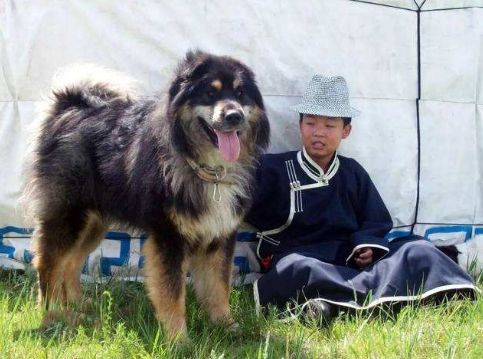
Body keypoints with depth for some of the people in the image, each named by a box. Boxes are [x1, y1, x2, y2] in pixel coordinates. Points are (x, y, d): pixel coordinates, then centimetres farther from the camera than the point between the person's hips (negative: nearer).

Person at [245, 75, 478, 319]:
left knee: (417, 250, -15)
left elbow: (377, 221, 16)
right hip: (300, 256, -4)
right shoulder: (273, 168, 6)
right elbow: (254, 214, -2)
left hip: (349, 258, 4)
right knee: (295, 269, -39)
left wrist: (366, 244, -5)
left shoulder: (353, 172, 15)